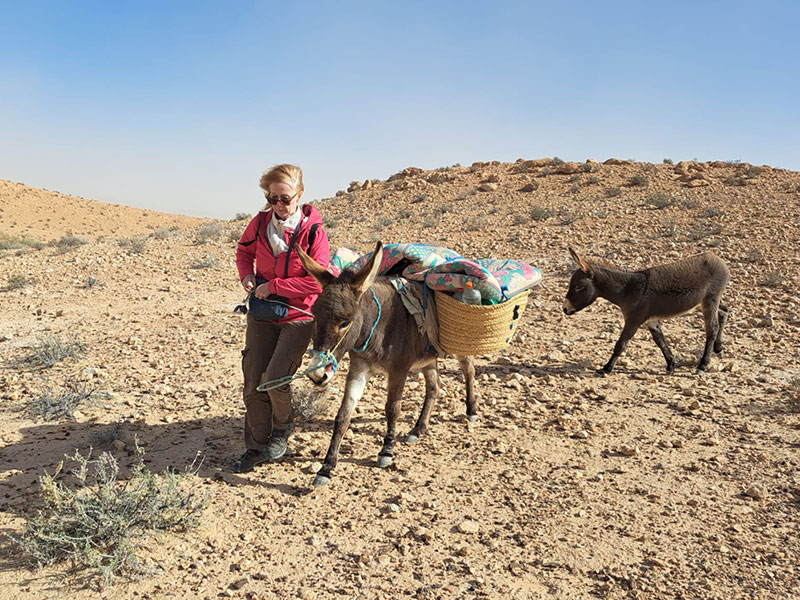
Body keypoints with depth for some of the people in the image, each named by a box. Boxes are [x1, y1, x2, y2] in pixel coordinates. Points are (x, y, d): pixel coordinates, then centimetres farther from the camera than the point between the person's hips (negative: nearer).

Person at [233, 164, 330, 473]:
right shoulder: (261, 222, -4)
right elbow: (244, 250, 16)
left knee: (274, 378, -13)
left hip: (298, 317, -4)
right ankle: (256, 446, 24)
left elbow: (317, 281, -20)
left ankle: (282, 427, 20)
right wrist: (246, 274, -4)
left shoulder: (313, 231, -17)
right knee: (253, 381, 6)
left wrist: (273, 286, -21)